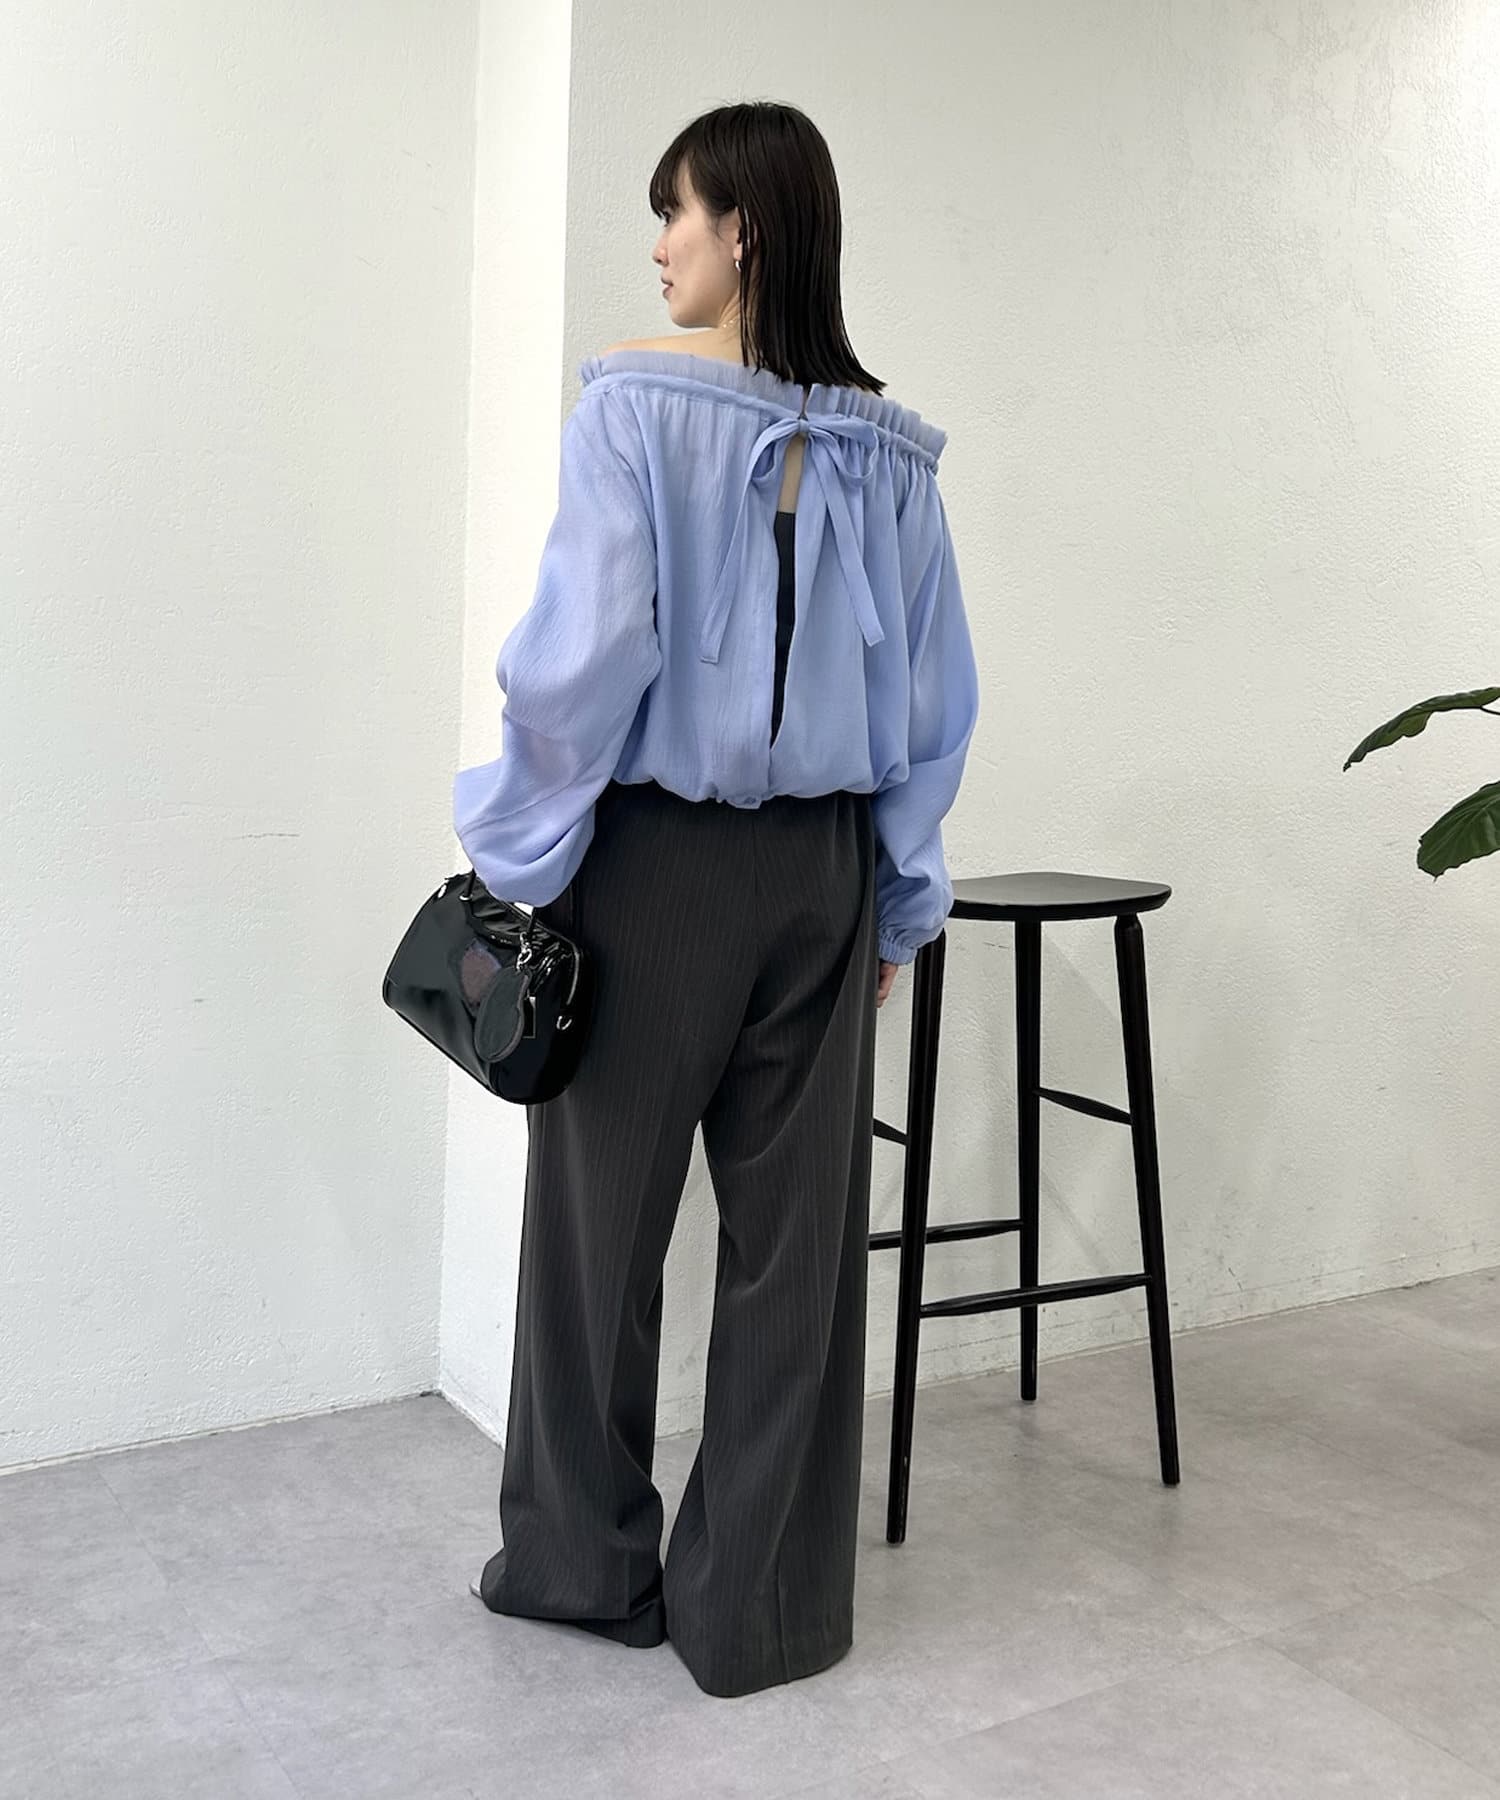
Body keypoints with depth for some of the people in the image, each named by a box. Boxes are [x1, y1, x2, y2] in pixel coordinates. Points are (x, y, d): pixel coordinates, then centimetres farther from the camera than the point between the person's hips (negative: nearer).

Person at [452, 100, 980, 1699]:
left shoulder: (637, 399, -10)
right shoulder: (886, 443, 4)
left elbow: (589, 644, -16)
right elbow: (934, 693, 6)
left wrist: (517, 853, -5)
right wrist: (898, 894, 13)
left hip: (655, 860, -4)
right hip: (823, 873, 4)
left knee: (603, 1217, 12)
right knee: (798, 1231, 10)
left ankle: (585, 1564, 28)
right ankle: (762, 1608, 22)